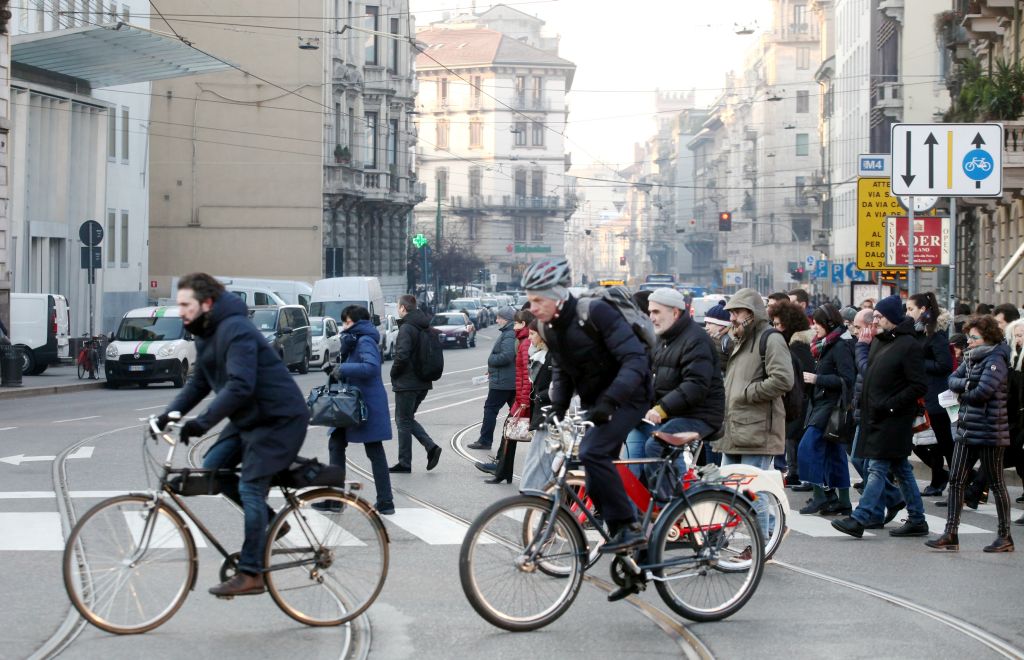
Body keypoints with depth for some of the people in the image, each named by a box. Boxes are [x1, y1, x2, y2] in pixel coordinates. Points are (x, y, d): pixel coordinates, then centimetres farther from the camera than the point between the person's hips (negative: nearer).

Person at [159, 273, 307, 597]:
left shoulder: (235, 331, -23)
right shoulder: (206, 335, 9)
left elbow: (239, 387, -33)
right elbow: (199, 383, 13)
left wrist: (201, 423, -36)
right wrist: (170, 413, -1)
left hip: (279, 418, -10)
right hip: (248, 418, 10)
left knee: (250, 486, -13)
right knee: (213, 467, 2)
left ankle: (250, 574, -9)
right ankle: (269, 521, 16)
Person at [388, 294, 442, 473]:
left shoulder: (406, 328, -16)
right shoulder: (426, 327, 10)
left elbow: (402, 355, -25)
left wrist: (394, 373, -8)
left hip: (407, 383, -8)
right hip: (423, 382, 8)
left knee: (404, 421, 2)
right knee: (408, 419, 19)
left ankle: (404, 462, 6)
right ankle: (431, 447, 4)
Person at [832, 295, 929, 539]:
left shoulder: (908, 346, -12)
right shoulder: (878, 341, 13)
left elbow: (918, 386, -16)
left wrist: (889, 405, -18)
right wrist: (864, 406, 11)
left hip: (894, 418, -9)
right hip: (875, 417, 9)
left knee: (877, 467, -11)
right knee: (901, 468, 12)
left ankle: (859, 519, -15)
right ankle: (916, 519, 17)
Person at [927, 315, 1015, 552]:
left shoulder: (995, 360, -12)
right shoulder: (971, 359, 13)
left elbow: (983, 391, -23)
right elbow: (952, 380, 9)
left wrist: (964, 394, -5)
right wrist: (966, 385, -12)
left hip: (989, 432, -8)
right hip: (966, 430, 8)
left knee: (996, 484, 2)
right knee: (955, 481, 3)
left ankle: (1005, 537, 12)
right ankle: (950, 535, 3)